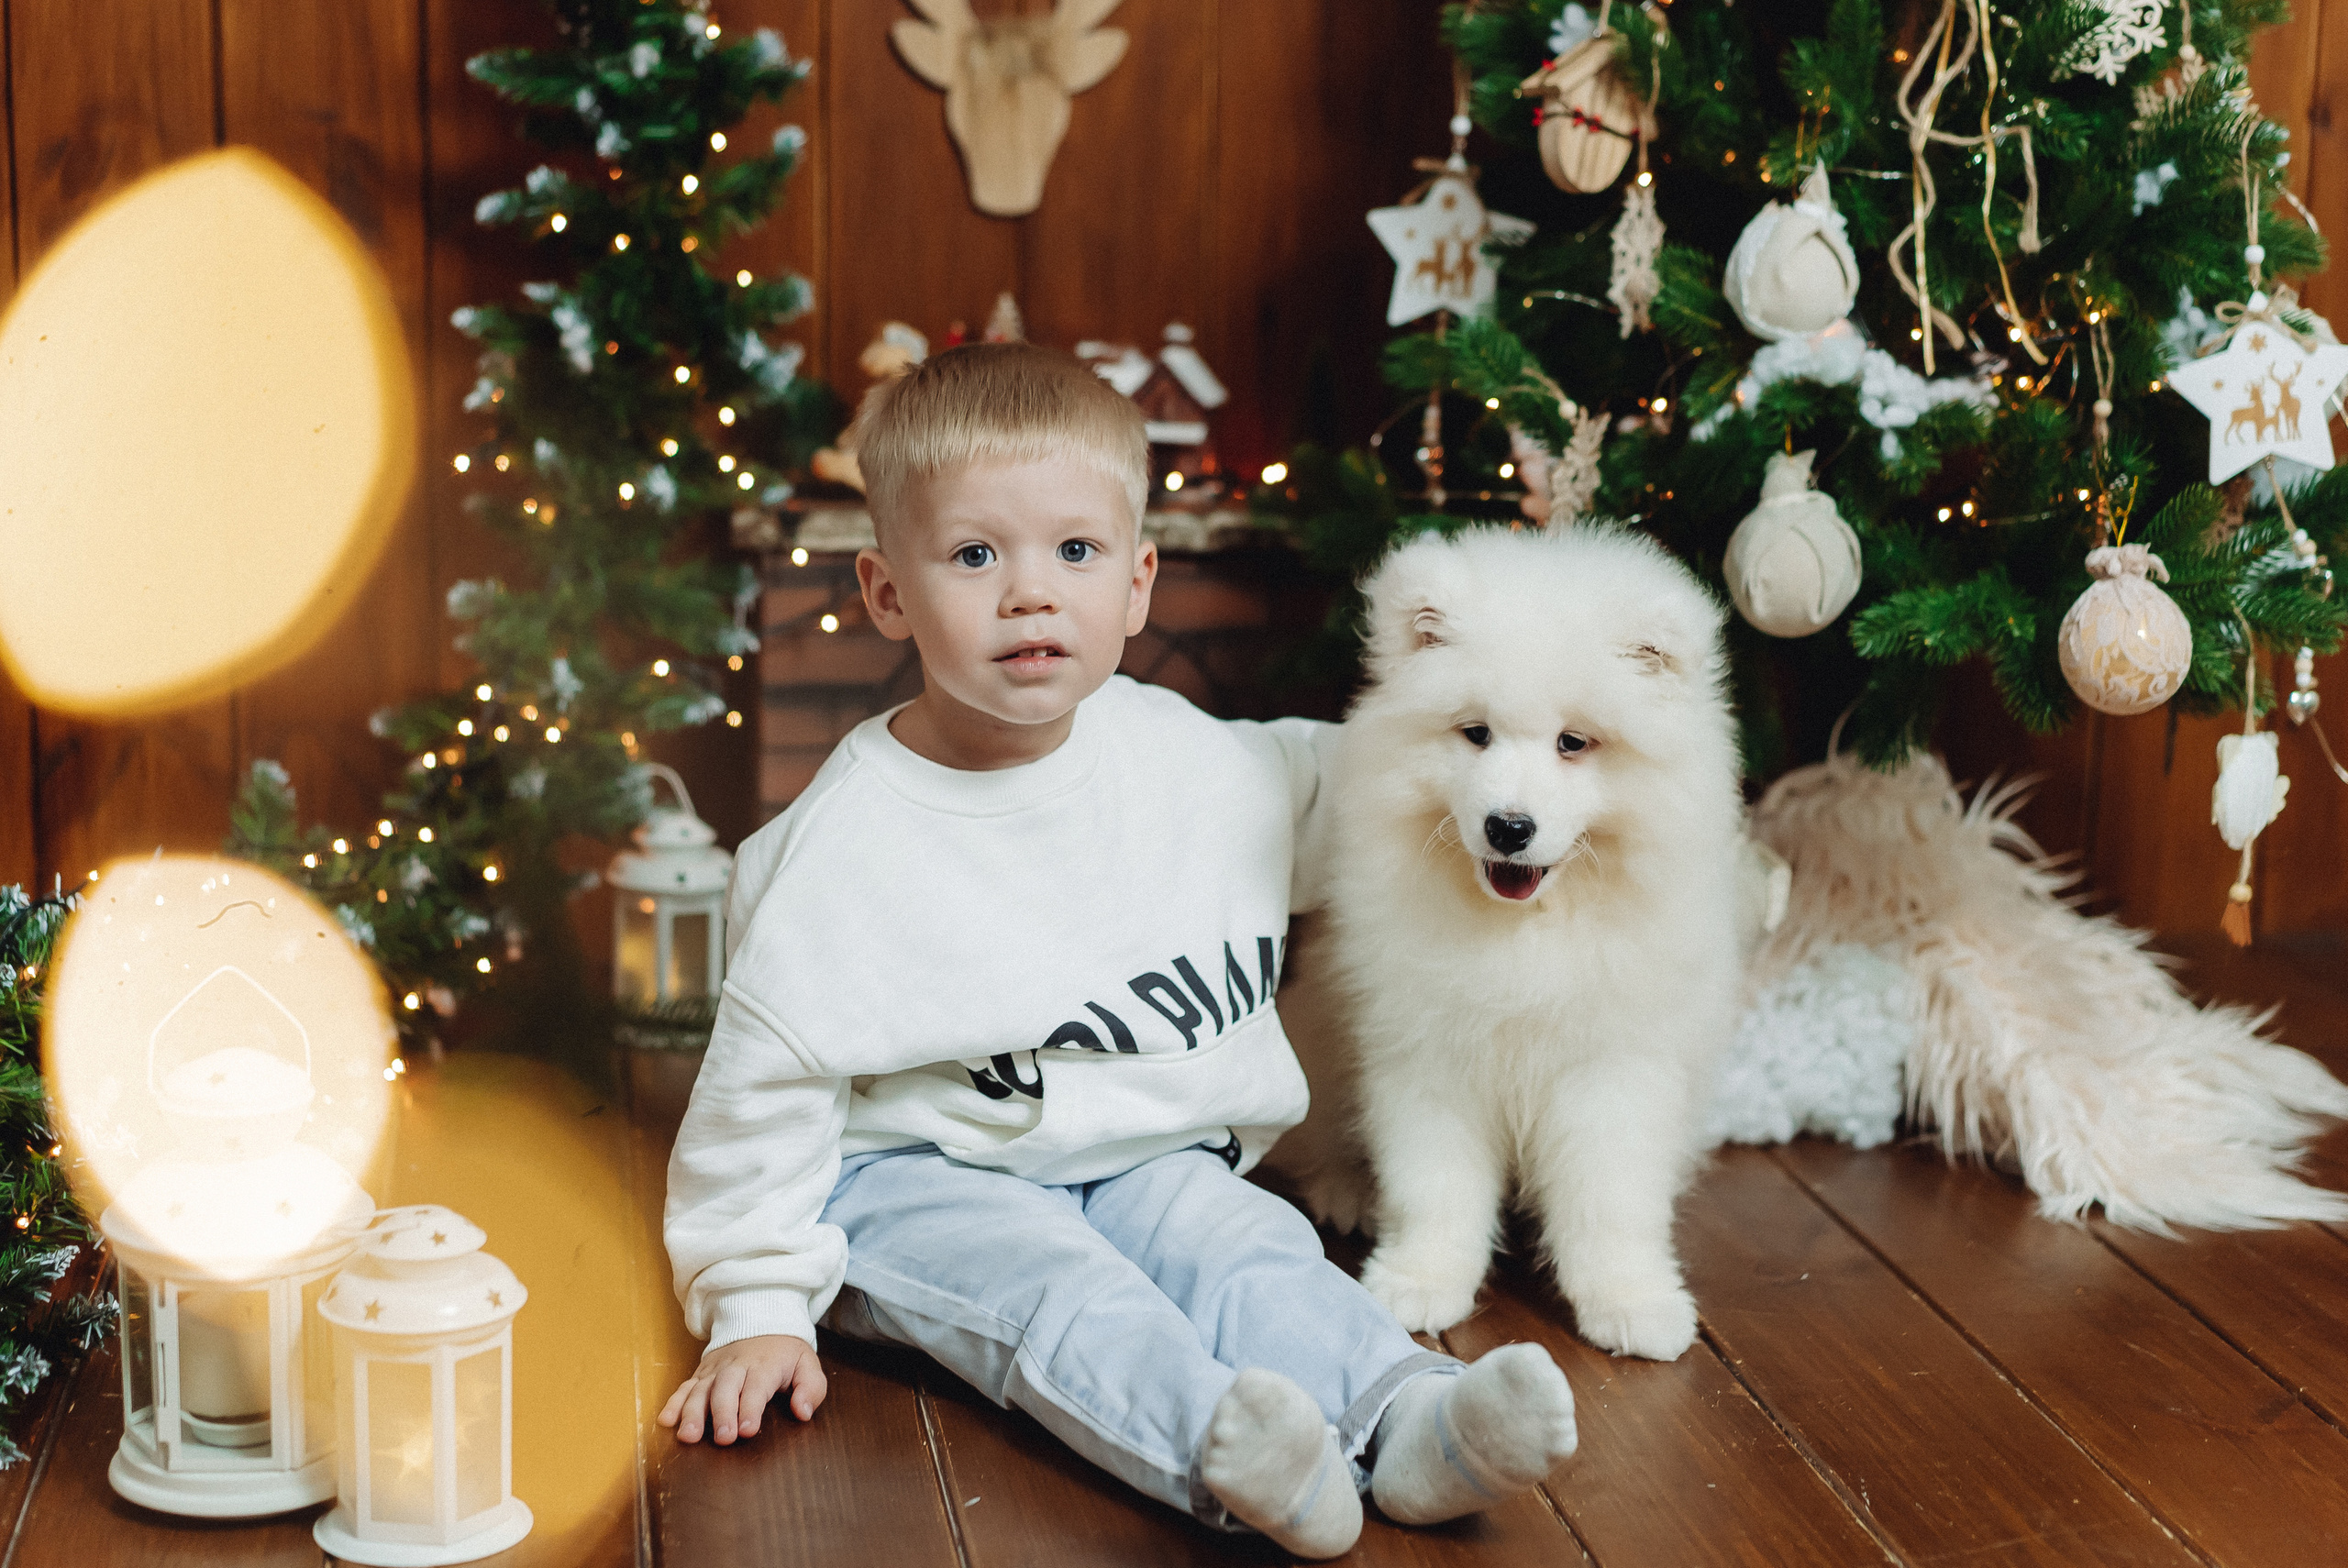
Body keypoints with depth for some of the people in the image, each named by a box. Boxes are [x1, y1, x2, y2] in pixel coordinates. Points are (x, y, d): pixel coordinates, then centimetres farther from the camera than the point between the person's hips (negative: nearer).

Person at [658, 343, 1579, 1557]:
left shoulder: (1175, 752, 0)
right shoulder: (847, 840, -15)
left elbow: (1304, 775, 24)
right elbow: (767, 1080, -10)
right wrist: (759, 1307, -11)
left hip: (1142, 1157, 5)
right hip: (921, 1177, -4)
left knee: (1239, 1242, -24)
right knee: (1044, 1280, -32)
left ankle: (1409, 1424, -44)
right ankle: (1219, 1451, -56)